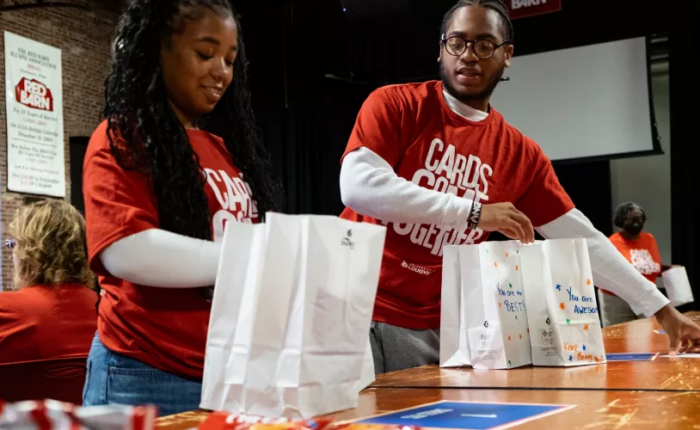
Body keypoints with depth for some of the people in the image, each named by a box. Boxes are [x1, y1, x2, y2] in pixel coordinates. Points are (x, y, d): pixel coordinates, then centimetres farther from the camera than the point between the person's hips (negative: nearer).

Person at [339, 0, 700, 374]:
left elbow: (581, 239, 8)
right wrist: (473, 212, -23)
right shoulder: (394, 105, -5)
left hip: (432, 330, 3)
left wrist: (661, 310, 6)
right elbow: (356, 186, -21)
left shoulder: (521, 155, 5)